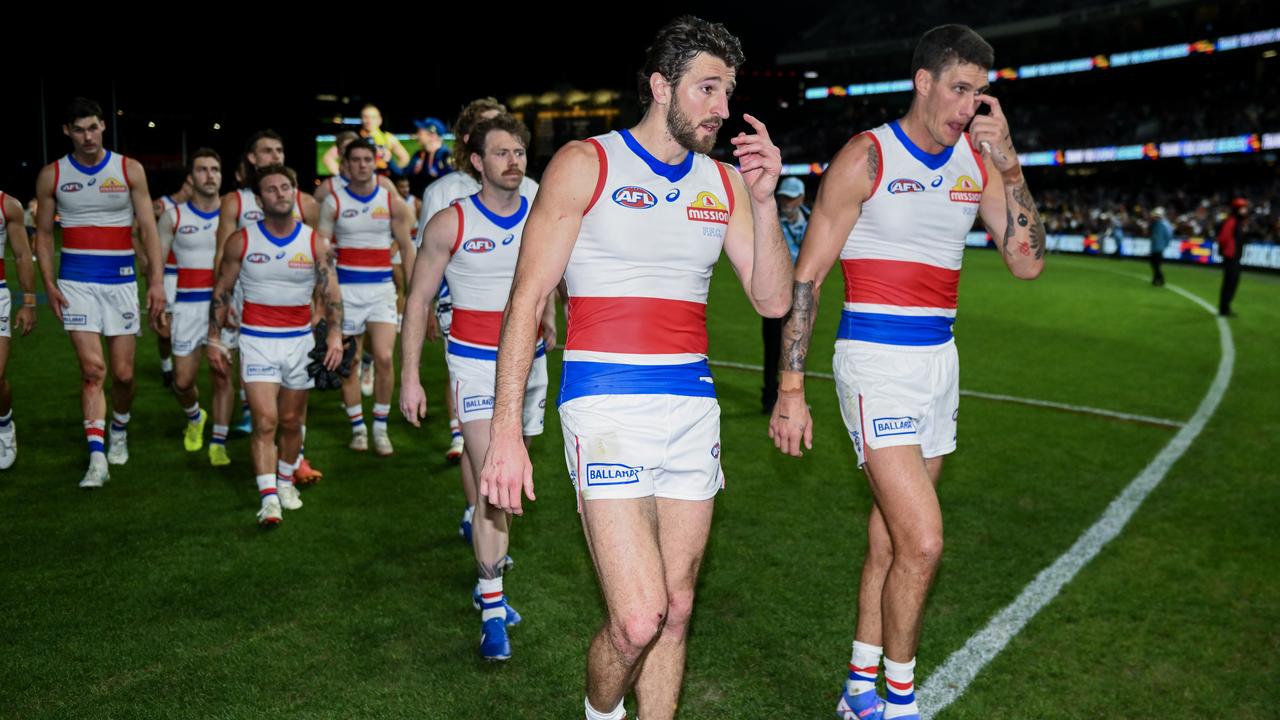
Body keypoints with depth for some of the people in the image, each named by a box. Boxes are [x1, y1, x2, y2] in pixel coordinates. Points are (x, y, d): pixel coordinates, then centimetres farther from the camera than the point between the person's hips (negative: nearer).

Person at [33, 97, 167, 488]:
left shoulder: (130, 170, 0)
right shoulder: (51, 175, 2)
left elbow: (148, 228, 0)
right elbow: (43, 233, 8)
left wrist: (157, 281, -7)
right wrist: (49, 285, -3)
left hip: (121, 280, 1)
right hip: (76, 281, 0)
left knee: (123, 372, 4)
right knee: (92, 368, -12)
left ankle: (119, 430, 34)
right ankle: (97, 457, -8)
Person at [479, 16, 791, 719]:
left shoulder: (724, 182, 11)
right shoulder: (584, 165, -3)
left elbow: (773, 300, 9)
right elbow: (527, 298, -5)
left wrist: (764, 200, -4)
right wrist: (506, 431, -10)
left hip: (693, 409, 5)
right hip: (608, 406, -5)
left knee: (675, 611, 10)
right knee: (638, 620, -11)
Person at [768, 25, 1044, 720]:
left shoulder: (978, 163, 9)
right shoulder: (867, 156, -8)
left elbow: (1027, 263, 3)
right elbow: (806, 276, -8)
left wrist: (1008, 165, -7)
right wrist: (790, 388, -12)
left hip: (939, 362, 6)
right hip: (876, 361, -6)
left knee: (890, 538, 12)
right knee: (923, 543, -11)